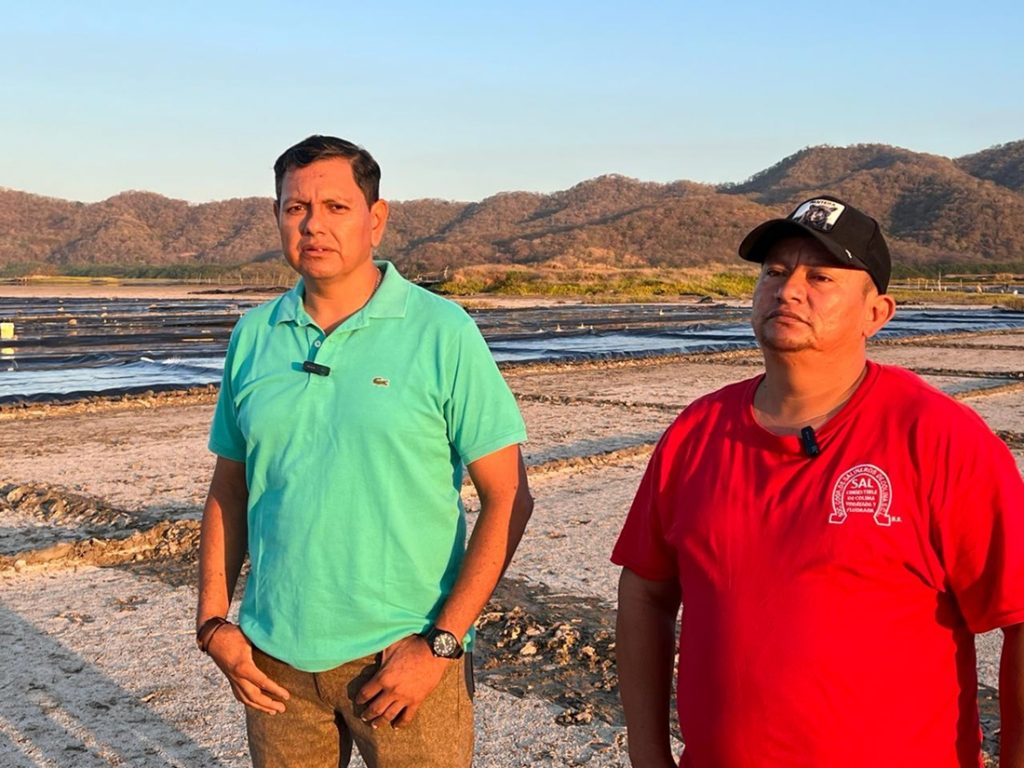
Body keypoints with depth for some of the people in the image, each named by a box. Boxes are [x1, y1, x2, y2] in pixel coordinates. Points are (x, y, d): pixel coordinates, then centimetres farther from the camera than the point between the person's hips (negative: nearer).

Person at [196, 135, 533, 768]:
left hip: (401, 655, -3)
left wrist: (441, 643, -14)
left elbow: (508, 499, -10)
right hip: (276, 654, 4)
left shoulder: (442, 333, -9)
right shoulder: (254, 337, 4)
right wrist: (213, 621, 2)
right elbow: (229, 491, 11)